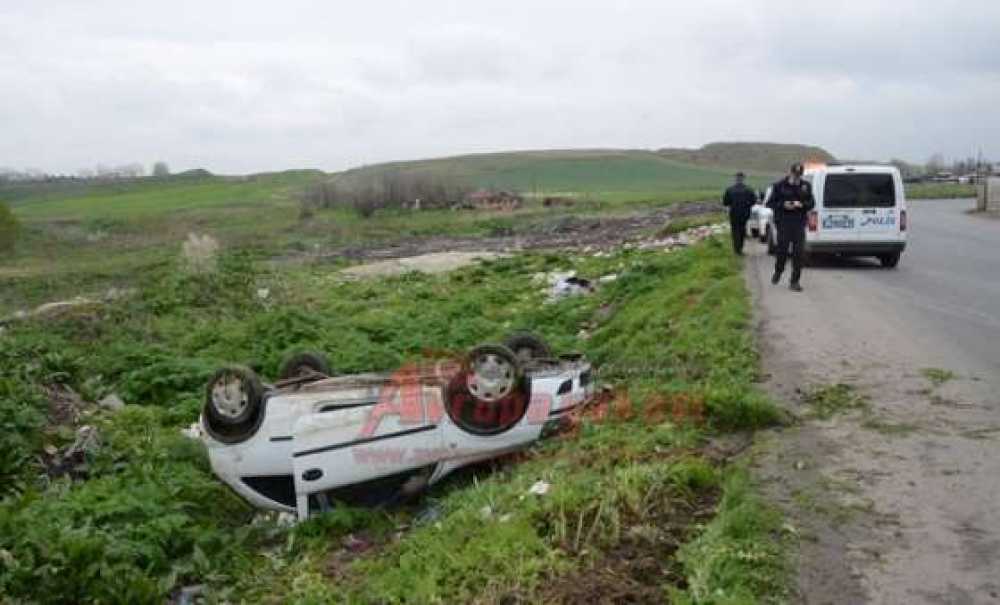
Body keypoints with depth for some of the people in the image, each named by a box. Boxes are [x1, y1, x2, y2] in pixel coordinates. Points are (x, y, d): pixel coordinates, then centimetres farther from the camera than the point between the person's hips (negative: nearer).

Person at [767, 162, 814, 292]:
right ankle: (778, 272, 30)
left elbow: (811, 203, 11)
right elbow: (771, 203, 2)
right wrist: (783, 205, -16)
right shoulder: (779, 185, 1)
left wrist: (802, 204, -10)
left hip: (799, 224, 2)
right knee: (782, 249, -1)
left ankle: (795, 281, 4)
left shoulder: (806, 186, 9)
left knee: (799, 252, -3)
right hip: (783, 223, -2)